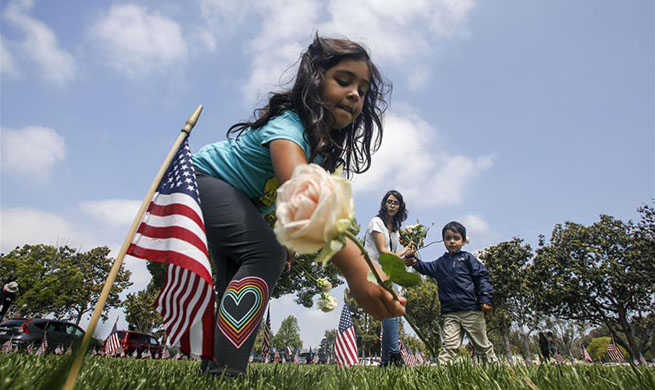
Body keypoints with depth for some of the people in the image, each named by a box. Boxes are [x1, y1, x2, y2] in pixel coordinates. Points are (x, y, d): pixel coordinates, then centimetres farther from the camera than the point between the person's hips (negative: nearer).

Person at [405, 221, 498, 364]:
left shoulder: (467, 258, 1)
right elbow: (427, 268, 4)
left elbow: (482, 277, -4)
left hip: (472, 310, -2)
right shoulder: (440, 262, 14)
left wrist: (485, 298, -14)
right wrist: (416, 263, -17)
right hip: (450, 313, 2)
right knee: (449, 345, -3)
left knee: (482, 344, 13)